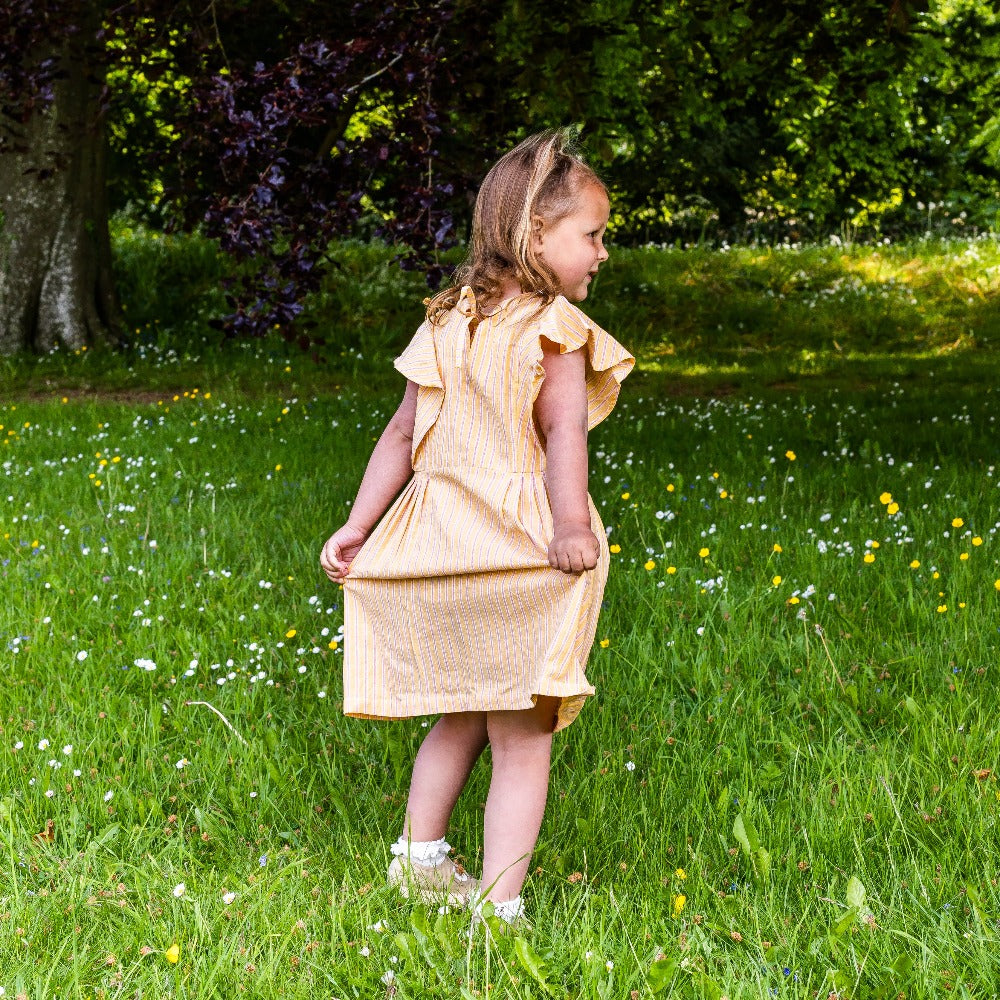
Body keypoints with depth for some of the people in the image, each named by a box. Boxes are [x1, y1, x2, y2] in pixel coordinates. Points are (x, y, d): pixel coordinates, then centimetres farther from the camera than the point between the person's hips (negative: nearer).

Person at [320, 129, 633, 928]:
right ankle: (498, 905, 1)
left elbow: (402, 433, 11)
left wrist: (357, 528, 13)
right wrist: (573, 528, -28)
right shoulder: (554, 330, -10)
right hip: (519, 554, -7)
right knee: (523, 740, 1)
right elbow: (562, 431, -24)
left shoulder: (447, 321, 10)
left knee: (461, 716, 24)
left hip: (440, 546, 7)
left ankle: (420, 856, 31)